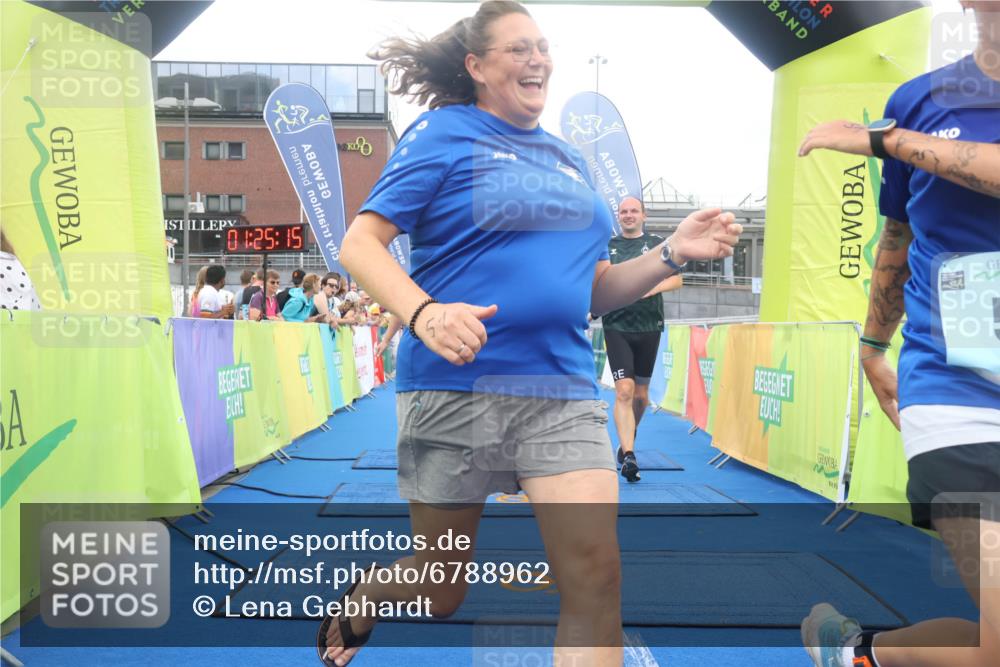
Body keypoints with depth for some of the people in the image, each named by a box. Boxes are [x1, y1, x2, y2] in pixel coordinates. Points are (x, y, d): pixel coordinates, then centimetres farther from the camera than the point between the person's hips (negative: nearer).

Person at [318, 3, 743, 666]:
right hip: (454, 388, -4)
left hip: (563, 392, 4)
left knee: (595, 576, -8)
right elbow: (359, 244, -8)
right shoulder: (443, 133, 0)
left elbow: (593, 290, 18)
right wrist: (423, 313, -27)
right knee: (440, 591, 12)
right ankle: (355, 606, 46)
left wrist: (672, 254, 2)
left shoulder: (568, 158, 17)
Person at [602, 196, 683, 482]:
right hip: (616, 326, -1)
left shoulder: (657, 244, 7)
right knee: (624, 391, -13)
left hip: (649, 327, 1)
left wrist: (652, 288, -17)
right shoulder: (607, 246, 9)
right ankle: (628, 456, -15)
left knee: (641, 393, 12)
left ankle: (626, 441, 36)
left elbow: (676, 278, 2)